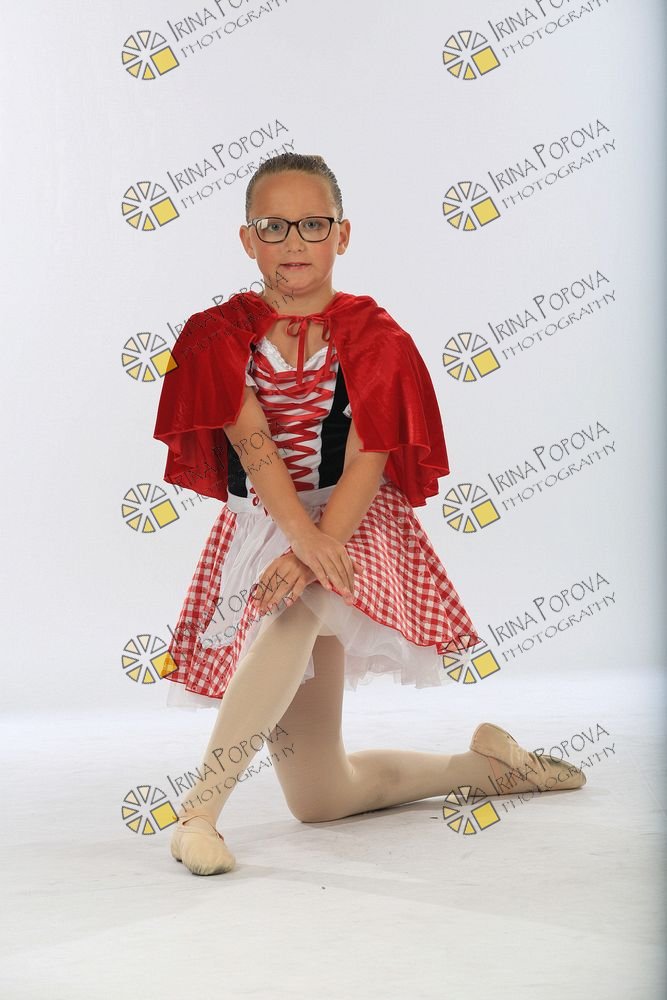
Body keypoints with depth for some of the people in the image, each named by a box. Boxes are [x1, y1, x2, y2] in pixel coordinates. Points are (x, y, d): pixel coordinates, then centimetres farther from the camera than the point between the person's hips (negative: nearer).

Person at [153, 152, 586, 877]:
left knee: (300, 605, -41)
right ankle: (485, 765, 26)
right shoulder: (219, 334, 1)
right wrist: (305, 536, -29)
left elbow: (368, 459, -14)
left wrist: (315, 552, -30)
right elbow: (250, 441, -14)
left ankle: (202, 803, -34)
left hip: (354, 524, -2)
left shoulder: (372, 334, -3)